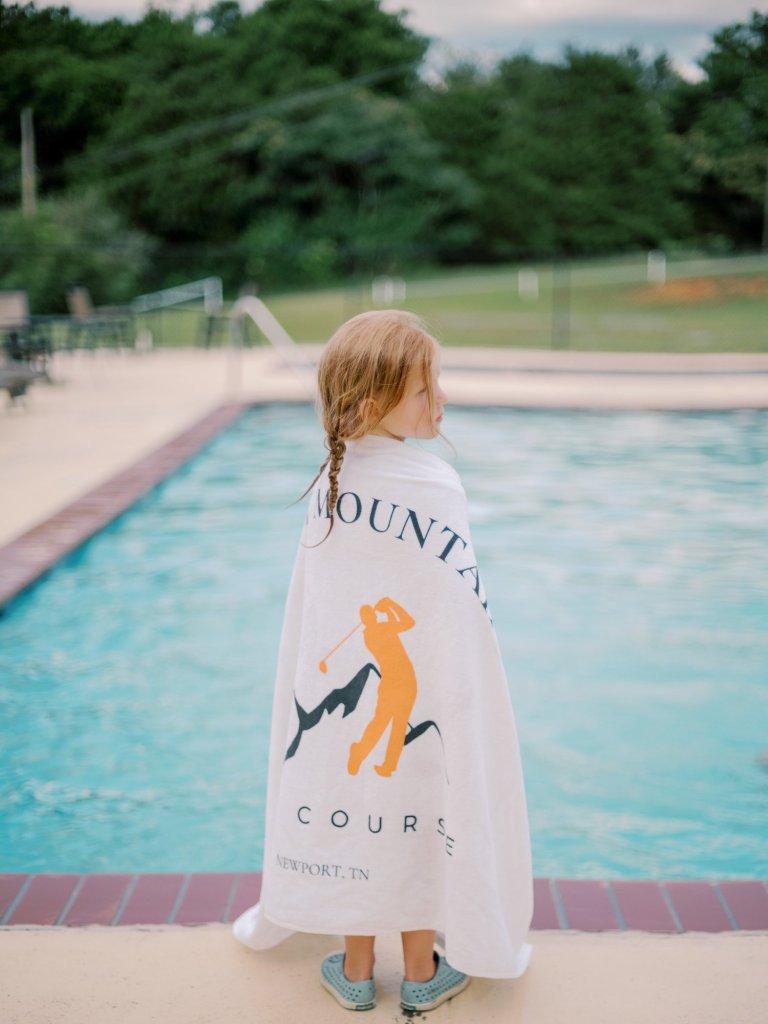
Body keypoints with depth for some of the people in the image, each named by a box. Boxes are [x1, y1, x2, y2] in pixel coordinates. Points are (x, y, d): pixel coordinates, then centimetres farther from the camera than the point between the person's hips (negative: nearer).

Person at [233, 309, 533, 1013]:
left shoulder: (326, 486, -5)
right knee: (419, 821, 14)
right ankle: (423, 975, 32)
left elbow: (310, 608, 1)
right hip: (418, 690, -4)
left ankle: (355, 971, 35)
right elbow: (463, 617, -17)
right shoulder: (436, 489, -20)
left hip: (340, 685, 4)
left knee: (354, 808, 18)